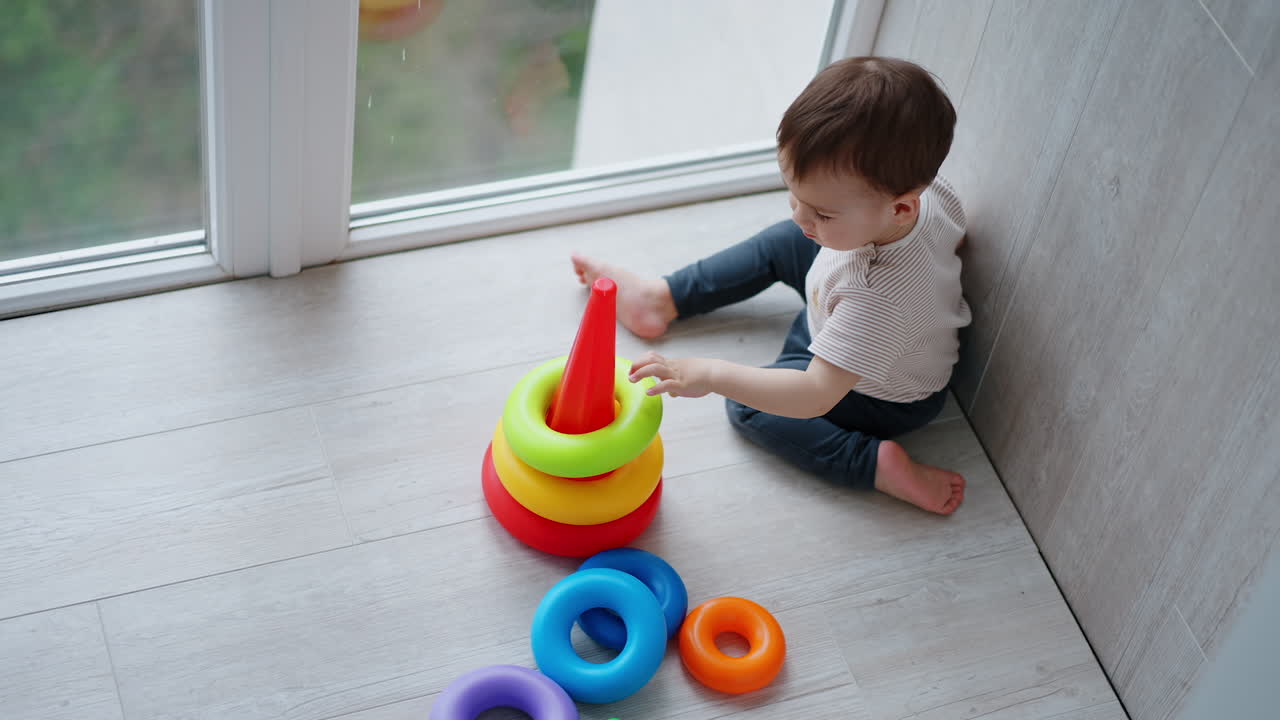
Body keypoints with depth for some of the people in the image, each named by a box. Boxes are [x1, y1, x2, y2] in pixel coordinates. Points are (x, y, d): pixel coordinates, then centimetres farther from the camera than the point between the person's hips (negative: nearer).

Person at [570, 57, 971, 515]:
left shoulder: (879, 295, -49)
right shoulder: (928, 188, -26)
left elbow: (817, 395, -46)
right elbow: (957, 235, -1)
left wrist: (712, 375, -47)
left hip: (887, 398, -8)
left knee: (748, 407, -8)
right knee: (780, 244, 10)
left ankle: (880, 463, -13)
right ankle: (661, 298, 21)